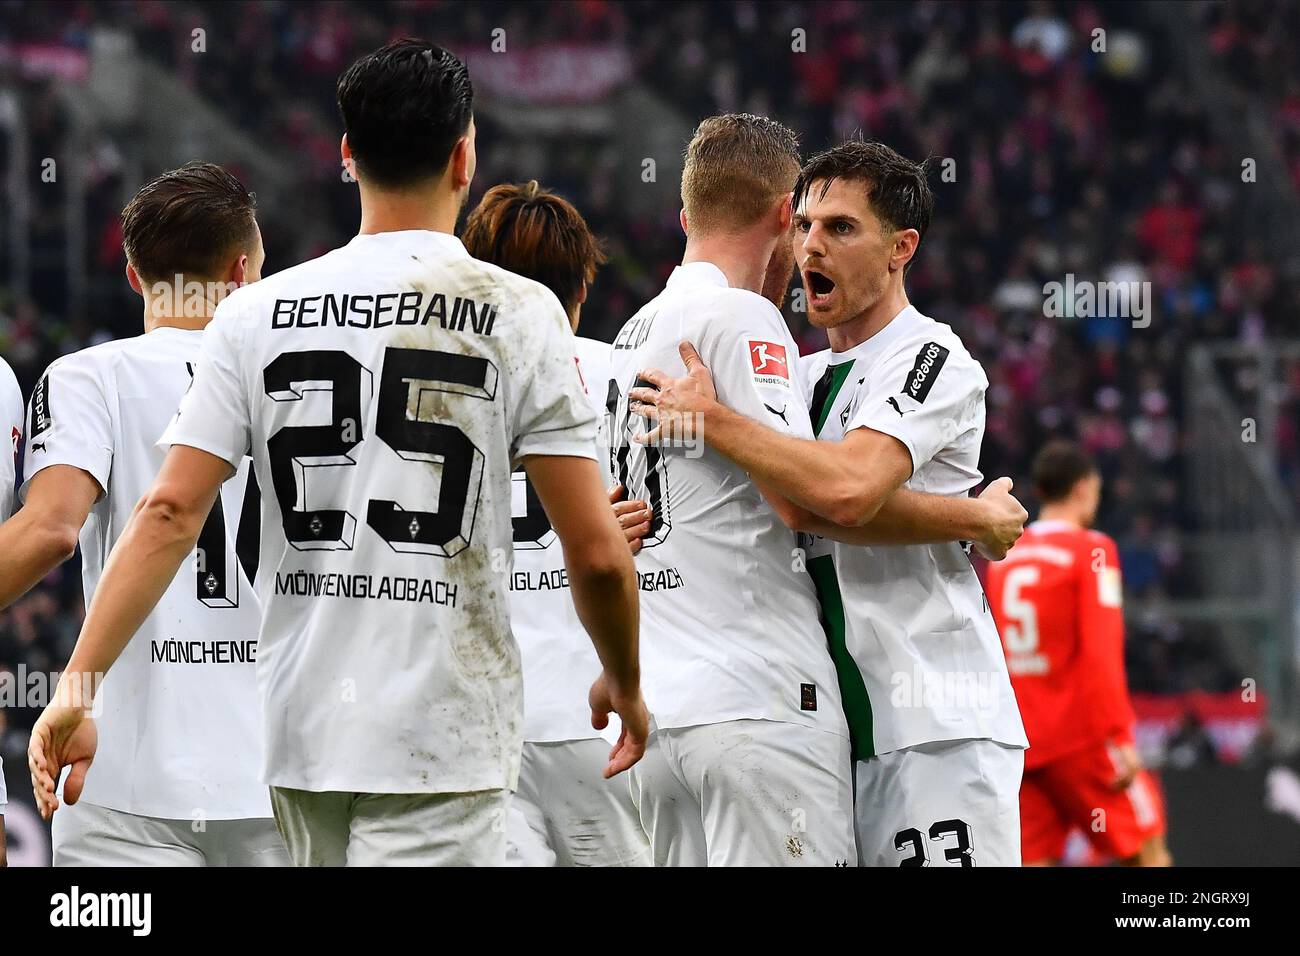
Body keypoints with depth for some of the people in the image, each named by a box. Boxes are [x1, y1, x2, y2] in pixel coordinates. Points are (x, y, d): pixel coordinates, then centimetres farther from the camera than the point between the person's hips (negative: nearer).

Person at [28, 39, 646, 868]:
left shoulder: (258, 313, 3)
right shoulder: (518, 313, -5)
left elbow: (169, 514, -4)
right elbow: (596, 549, -6)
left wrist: (78, 686, -2)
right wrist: (625, 683, 11)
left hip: (301, 729, 5)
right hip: (442, 735, -4)